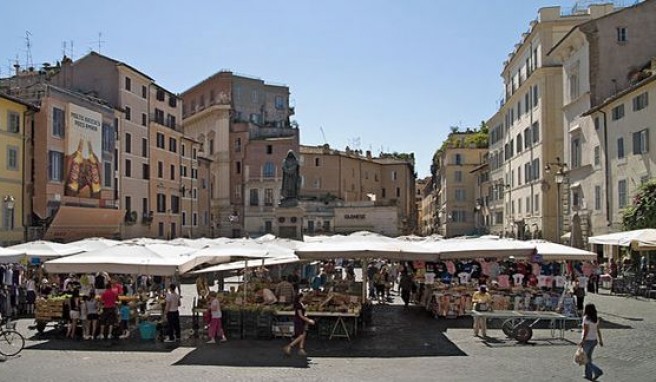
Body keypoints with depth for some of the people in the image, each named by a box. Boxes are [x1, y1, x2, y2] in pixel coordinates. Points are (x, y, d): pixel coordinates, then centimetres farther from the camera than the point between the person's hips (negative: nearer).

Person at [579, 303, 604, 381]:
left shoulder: (586, 318, -18)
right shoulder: (596, 318, 3)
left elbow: (586, 331, -20)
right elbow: (598, 330, 6)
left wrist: (582, 341, -17)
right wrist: (600, 340, 13)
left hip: (587, 340, -7)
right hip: (594, 340, 8)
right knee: (588, 358, 19)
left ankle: (597, 371, -5)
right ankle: (588, 375, 23)